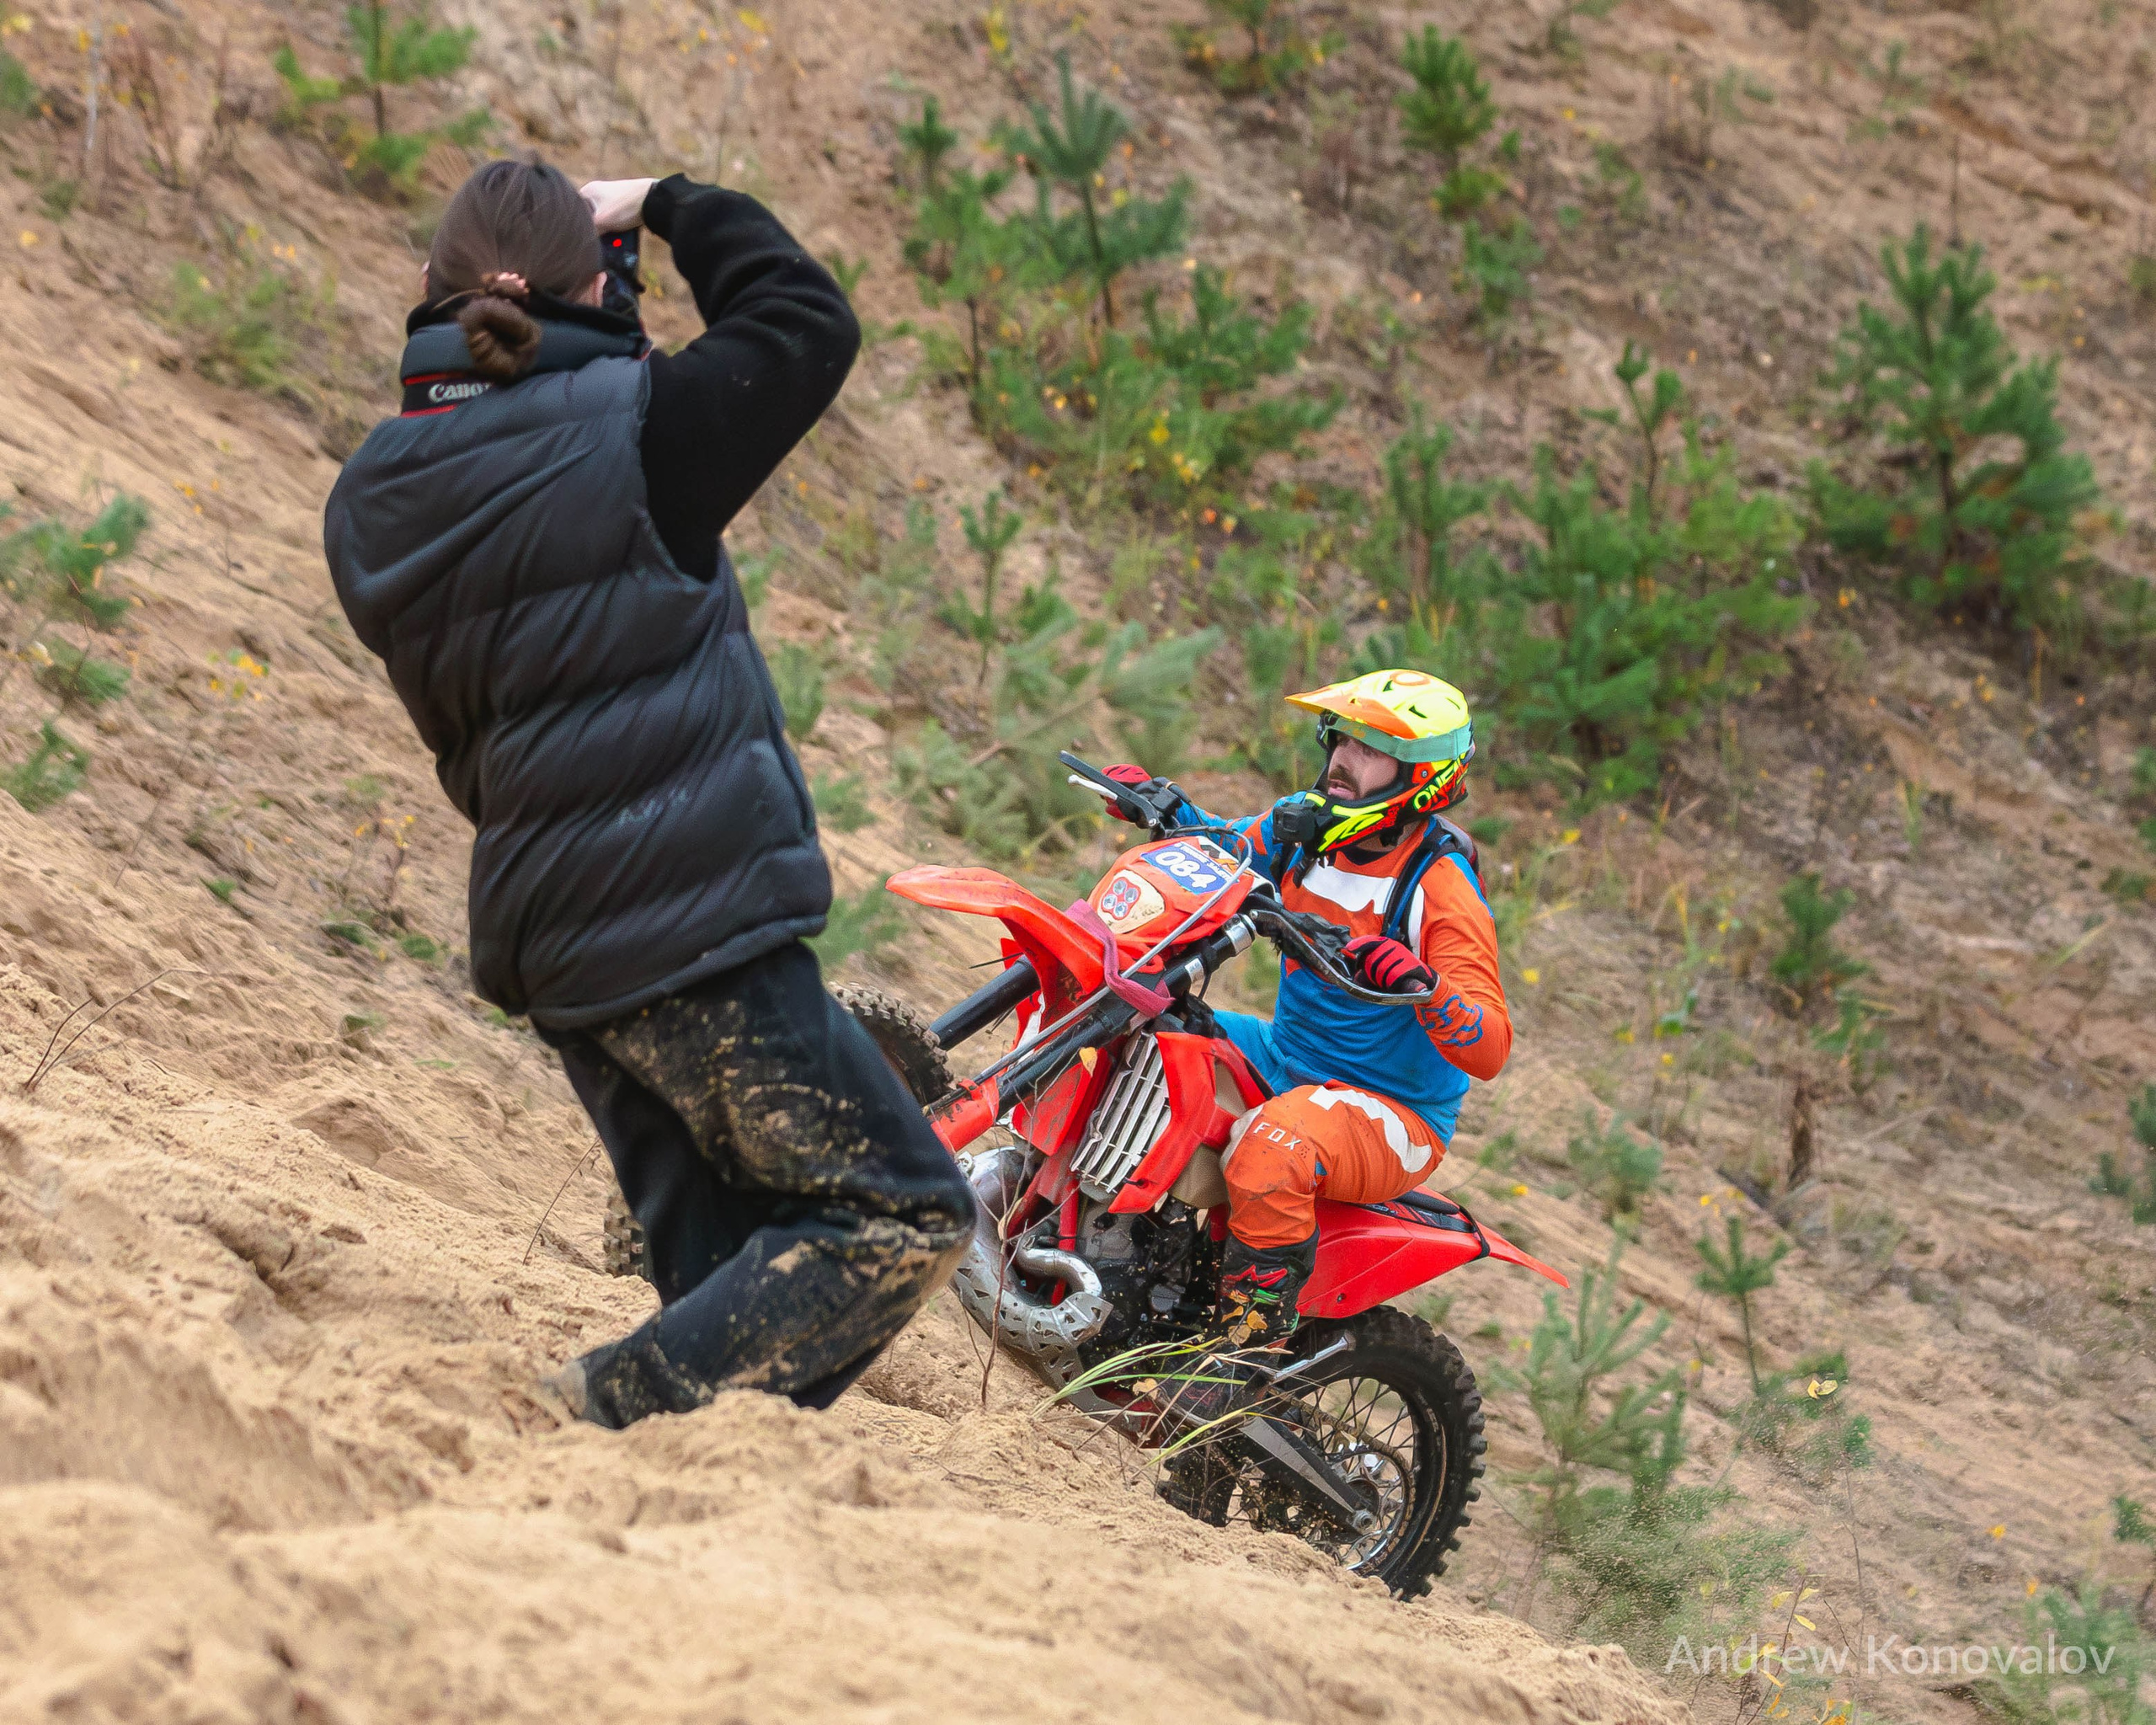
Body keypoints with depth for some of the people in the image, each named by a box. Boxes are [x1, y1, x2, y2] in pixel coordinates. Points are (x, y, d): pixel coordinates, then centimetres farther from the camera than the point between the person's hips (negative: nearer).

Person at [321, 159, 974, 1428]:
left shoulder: (370, 501, 5)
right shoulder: (626, 430, -15)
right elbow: (808, 323, 2)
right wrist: (671, 209, 12)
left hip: (543, 936, 8)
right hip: (696, 934, -8)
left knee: (725, 1278, 14)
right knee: (906, 1217, -2)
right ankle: (635, 1398, -13)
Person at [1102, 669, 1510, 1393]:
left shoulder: (1441, 889, -20)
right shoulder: (1304, 826, -1)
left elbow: (1489, 1050, -27)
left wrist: (1424, 986, -46)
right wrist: (1164, 804, 0)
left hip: (1393, 1116, -8)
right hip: (1283, 1056, 8)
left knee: (1270, 1149, -38)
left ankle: (1252, 1341, -23)